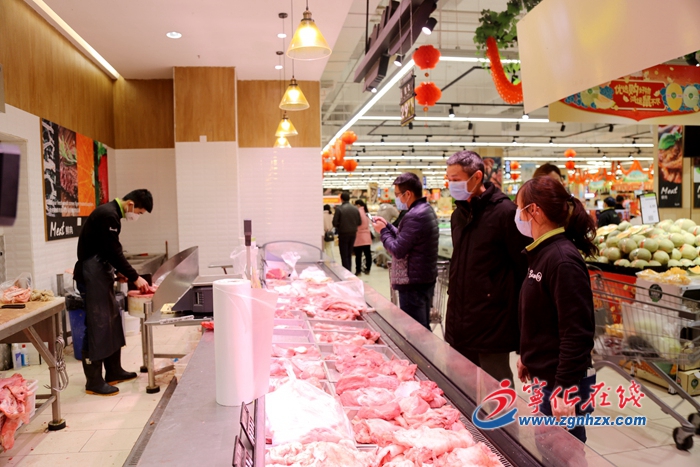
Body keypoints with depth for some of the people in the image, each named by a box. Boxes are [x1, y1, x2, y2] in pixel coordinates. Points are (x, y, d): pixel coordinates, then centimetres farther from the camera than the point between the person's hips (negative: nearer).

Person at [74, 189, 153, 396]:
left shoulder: (111, 213, 12)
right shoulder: (108, 215, -20)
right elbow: (114, 252, -21)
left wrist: (119, 271, 10)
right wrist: (135, 277, -14)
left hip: (100, 272, 11)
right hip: (91, 274, -11)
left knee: (112, 322, 14)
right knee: (97, 325, -7)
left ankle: (113, 371, 23)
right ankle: (94, 381, 1)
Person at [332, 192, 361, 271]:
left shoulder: (339, 209, -14)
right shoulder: (355, 209, 0)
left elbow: (335, 223, -14)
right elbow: (359, 222, 2)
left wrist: (339, 226, 7)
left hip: (343, 234, -5)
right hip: (353, 233, 5)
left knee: (344, 255, 2)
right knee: (349, 254, 17)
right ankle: (349, 271, 22)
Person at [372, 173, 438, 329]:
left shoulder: (414, 216, -22)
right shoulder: (426, 209, 10)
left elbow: (397, 250, -21)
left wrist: (383, 231, -7)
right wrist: (388, 226, 9)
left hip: (413, 282, -10)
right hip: (425, 278, 10)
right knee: (423, 327, 18)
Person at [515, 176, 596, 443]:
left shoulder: (562, 259, -21)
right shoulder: (543, 253, 7)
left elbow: (578, 332, -23)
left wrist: (565, 389, -22)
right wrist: (527, 357, 21)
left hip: (564, 381, -9)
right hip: (545, 374, 9)